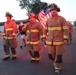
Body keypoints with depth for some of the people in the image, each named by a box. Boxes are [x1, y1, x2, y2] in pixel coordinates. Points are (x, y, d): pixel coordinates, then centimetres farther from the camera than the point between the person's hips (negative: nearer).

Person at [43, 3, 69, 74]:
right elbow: (45, 29, 14)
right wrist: (44, 37, 8)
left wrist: (65, 38, -15)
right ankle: (55, 60, 39)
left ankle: (58, 67, 19)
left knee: (58, 55, 1)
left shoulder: (62, 19, -6)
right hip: (50, 41, 4)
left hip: (59, 40, -3)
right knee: (50, 54, 8)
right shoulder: (48, 20, 6)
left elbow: (65, 29, -9)